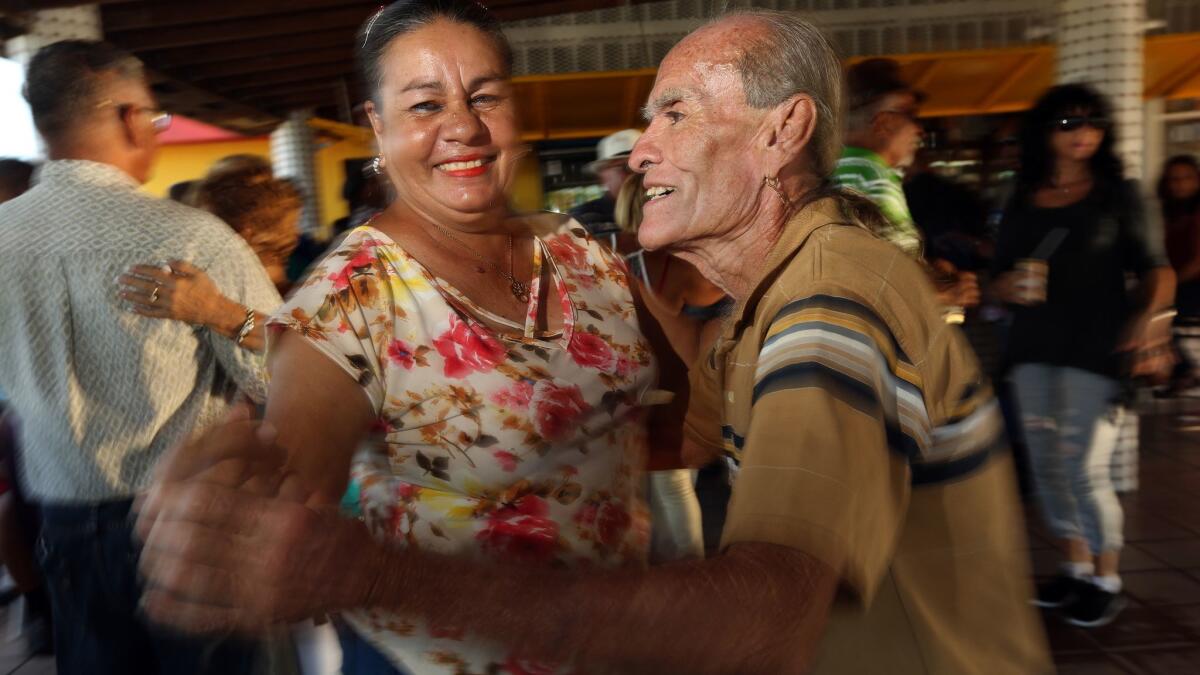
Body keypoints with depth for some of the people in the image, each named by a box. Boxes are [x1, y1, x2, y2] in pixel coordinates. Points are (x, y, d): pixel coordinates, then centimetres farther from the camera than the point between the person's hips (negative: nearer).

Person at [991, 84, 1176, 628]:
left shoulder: (1118, 194, 3)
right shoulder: (1022, 203, 10)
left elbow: (1156, 270, -1)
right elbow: (1000, 282, 12)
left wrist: (1150, 315, -20)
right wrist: (1014, 287, -12)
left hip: (1095, 348, -4)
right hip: (1033, 346, 4)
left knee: (1086, 469, -7)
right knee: (1046, 465, 8)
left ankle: (1106, 581, 14)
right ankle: (1075, 566, 27)